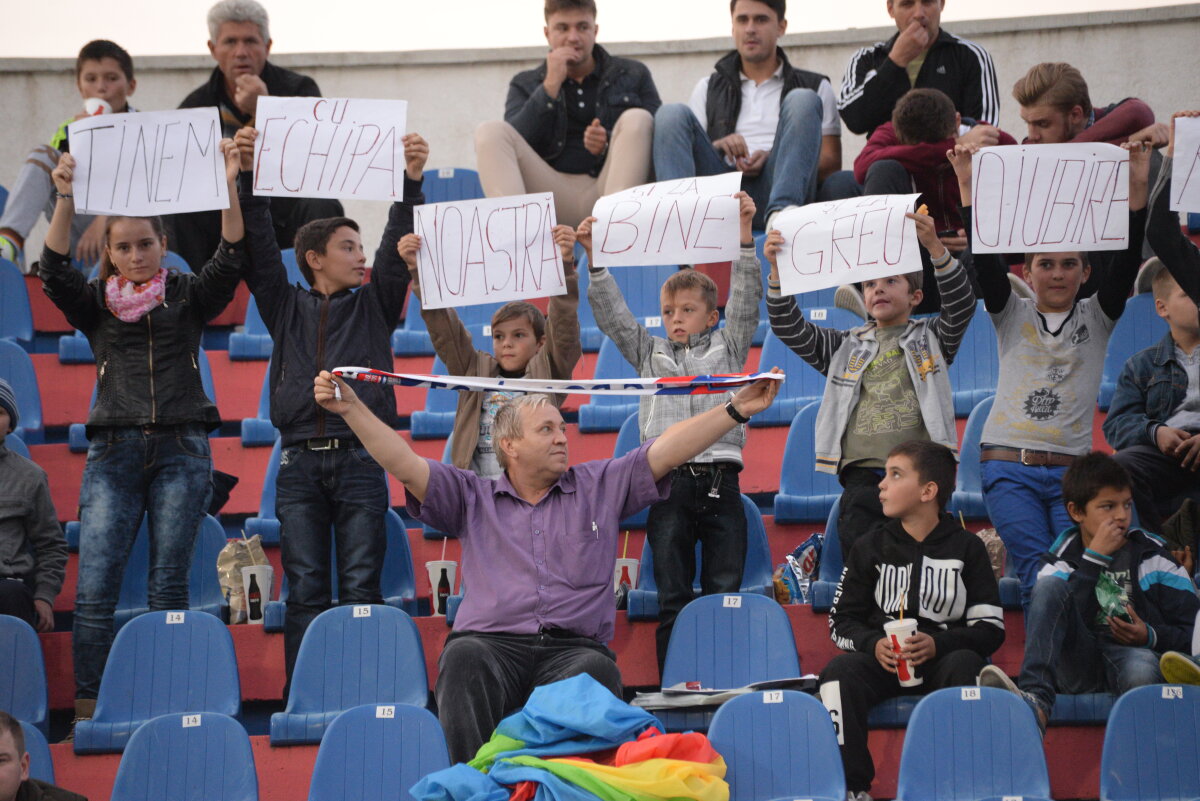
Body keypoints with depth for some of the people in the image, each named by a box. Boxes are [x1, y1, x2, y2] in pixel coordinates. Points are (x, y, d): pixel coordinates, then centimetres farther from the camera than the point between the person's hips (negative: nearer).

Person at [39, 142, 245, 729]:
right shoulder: (95, 304, 12)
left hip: (182, 448, 0)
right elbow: (54, 270, -5)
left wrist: (228, 190, -18)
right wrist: (66, 201, -19)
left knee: (169, 585, 0)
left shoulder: (188, 297, 11)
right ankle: (88, 706, -8)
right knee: (94, 586, -8)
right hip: (114, 449, 0)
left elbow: (231, 262, -4)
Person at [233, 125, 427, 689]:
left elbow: (397, 249, 3)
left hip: (360, 458, 0)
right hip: (299, 462, 1)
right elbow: (258, 248, 6)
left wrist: (411, 183, -10)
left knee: (361, 588, -3)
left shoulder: (373, 305, 15)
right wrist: (247, 178, -5)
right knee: (305, 590, -1)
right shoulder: (286, 307, 15)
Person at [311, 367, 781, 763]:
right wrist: (351, 409, -1)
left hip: (573, 649, 0)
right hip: (493, 643, 0)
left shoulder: (600, 487, 22)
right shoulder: (472, 497, 21)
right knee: (463, 658, -36)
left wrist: (737, 409, 6)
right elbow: (405, 463, 11)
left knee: (596, 672, -36)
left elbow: (666, 452, 15)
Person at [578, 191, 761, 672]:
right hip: (669, 483, 1)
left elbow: (745, 301, 5)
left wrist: (744, 237, -6)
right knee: (672, 600, 0)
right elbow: (612, 314, 12)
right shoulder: (649, 353, 19)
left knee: (725, 595, -2)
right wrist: (595, 260, 0)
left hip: (720, 482, -1)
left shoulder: (728, 348, 16)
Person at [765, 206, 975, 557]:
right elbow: (790, 329, 11)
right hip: (862, 474, 2)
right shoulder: (847, 347, 20)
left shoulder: (930, 338, 14)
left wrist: (934, 247, -19)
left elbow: (961, 306, -4)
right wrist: (778, 269, -4)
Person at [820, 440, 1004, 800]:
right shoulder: (870, 548, 12)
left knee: (965, 664, -36)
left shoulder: (966, 548, 5)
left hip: (941, 660, -2)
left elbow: (991, 628, 0)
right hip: (883, 660, 2)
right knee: (839, 671, -29)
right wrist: (874, 644, -11)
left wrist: (937, 644, -18)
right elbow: (841, 622, 12)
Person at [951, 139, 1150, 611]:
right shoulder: (1012, 315, 10)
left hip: (1071, 470, 1)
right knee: (1039, 579, -14)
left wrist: (1137, 188, -17)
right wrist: (968, 187, -17)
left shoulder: (1097, 318, 11)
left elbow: (1127, 261, -3)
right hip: (1009, 469, -1)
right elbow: (984, 258, -4)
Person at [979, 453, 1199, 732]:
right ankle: (1035, 701, -40)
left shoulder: (1152, 556, 11)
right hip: (1079, 668, 2)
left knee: (1141, 669, -40)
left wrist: (1150, 637, -11)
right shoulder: (1060, 560, 12)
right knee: (1050, 584, -23)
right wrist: (1094, 558, -9)